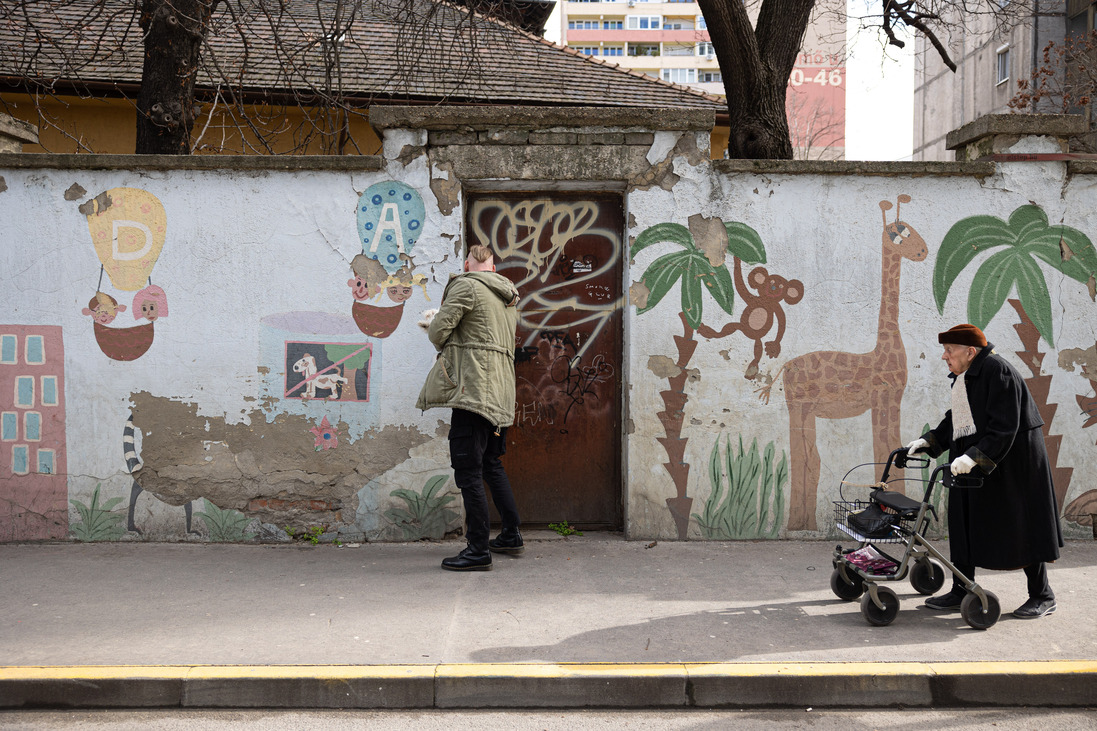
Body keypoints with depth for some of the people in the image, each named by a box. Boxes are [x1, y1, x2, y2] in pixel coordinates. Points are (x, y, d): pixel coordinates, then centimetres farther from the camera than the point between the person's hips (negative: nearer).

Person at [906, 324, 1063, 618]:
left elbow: (1003, 428, -25)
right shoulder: (965, 376, 10)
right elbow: (956, 420, 18)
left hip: (1010, 463, -9)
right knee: (964, 524, 9)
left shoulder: (998, 372, -19)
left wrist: (975, 456, -33)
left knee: (1020, 527, 0)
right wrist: (929, 441, 7)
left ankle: (1042, 596, 13)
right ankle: (961, 591, 17)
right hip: (974, 463, 9)